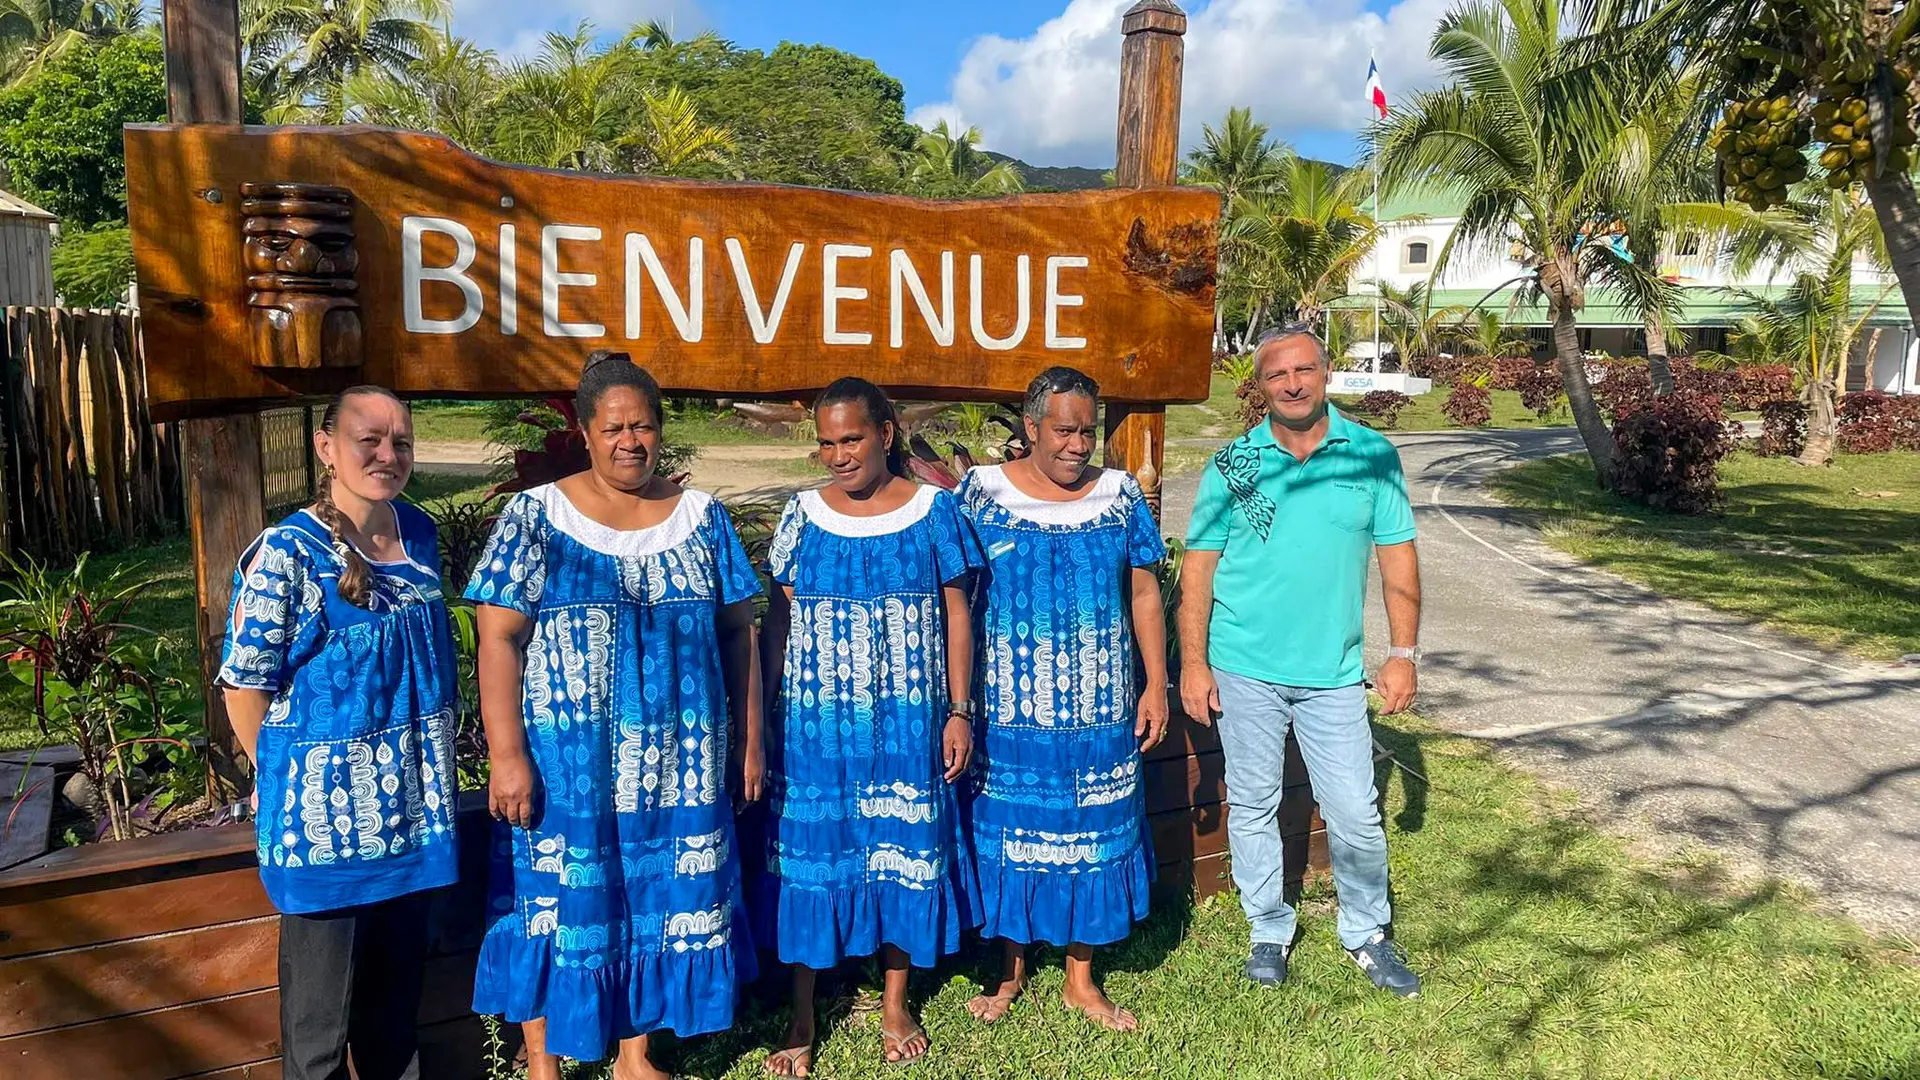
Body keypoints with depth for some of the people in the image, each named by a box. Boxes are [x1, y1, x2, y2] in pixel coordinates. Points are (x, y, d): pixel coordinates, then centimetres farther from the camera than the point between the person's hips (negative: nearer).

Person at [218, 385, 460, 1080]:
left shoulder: (420, 533, 2)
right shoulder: (286, 554, -17)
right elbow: (245, 684, -12)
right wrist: (287, 782, -6)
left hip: (413, 807, 6)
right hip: (327, 816, -5)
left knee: (398, 985, 21)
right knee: (321, 1004, 10)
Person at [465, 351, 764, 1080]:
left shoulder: (701, 516, 5)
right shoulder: (536, 517, -4)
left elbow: (737, 632, 7)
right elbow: (499, 639, -8)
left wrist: (749, 739, 5)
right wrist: (507, 754, -15)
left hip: (677, 761, 3)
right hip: (566, 760, -3)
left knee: (662, 899, 12)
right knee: (557, 902, 6)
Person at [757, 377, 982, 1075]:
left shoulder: (932, 510, -1)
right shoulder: (804, 514, 2)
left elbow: (956, 615, 2)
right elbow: (780, 618, 6)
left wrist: (960, 712, -2)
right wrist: (771, 715, 2)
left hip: (907, 725, 0)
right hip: (815, 724, 1)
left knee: (902, 851, 9)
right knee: (809, 854, 5)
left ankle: (895, 1007, 28)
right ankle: (802, 1019, 21)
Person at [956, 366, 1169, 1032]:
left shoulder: (1119, 496, 2)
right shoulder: (984, 491, -4)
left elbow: (1145, 594, 6)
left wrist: (1156, 684, 2)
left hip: (1100, 712, 2)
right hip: (1008, 711, -1)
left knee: (1091, 834, 9)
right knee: (1009, 833, 9)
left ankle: (1082, 980, 26)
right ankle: (1012, 969, 30)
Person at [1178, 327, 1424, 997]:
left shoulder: (1373, 456, 0)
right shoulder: (1232, 465, -2)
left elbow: (1398, 557, 5)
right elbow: (1198, 566, -1)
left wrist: (1403, 653, 0)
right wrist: (1193, 662, -6)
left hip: (1333, 671, 0)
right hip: (1245, 667, 0)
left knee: (1355, 813, 4)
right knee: (1252, 805, 10)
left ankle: (1366, 934, 27)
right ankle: (1269, 930, 29)